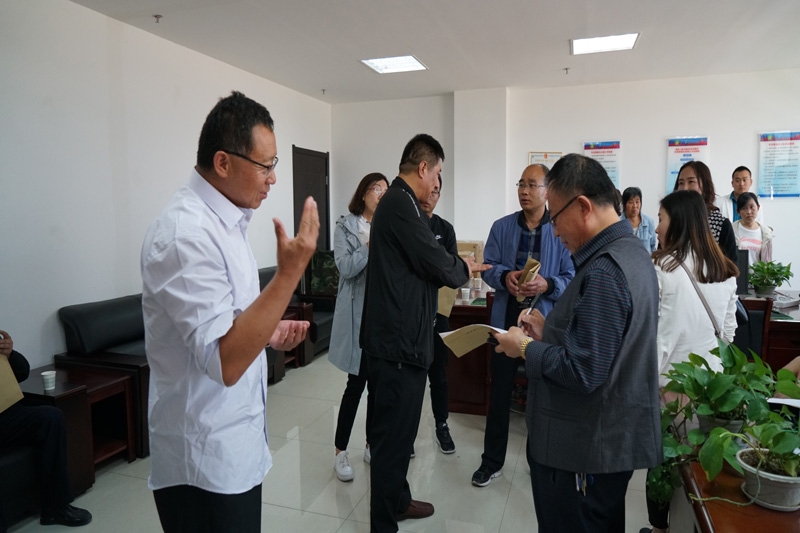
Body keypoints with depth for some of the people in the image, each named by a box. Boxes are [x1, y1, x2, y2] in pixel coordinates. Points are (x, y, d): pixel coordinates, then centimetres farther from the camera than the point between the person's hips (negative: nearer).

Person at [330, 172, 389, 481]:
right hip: (358, 313, -4)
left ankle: (372, 446, 26)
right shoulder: (346, 227, 1)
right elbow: (346, 267, -11)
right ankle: (341, 452, 14)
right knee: (357, 382, -2)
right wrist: (371, 245, -18)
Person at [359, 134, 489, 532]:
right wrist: (464, 270, 2)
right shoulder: (402, 205, -18)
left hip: (391, 336, 11)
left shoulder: (392, 201, 15)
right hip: (400, 340, -11)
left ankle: (396, 500, 39)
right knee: (394, 434, 1)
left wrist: (455, 269, 12)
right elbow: (437, 263, -18)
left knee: (395, 427, 22)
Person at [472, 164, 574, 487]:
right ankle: (492, 461, 28)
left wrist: (547, 285, -23)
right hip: (506, 319, 2)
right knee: (499, 393, 11)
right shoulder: (502, 227, 3)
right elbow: (488, 267, 3)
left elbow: (571, 279, -5)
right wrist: (505, 276, -17)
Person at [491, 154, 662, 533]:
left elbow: (582, 373, -27)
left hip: (585, 452, -10)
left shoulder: (603, 272, -25)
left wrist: (526, 348, -13)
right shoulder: (631, 252, 7)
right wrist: (550, 331, 6)